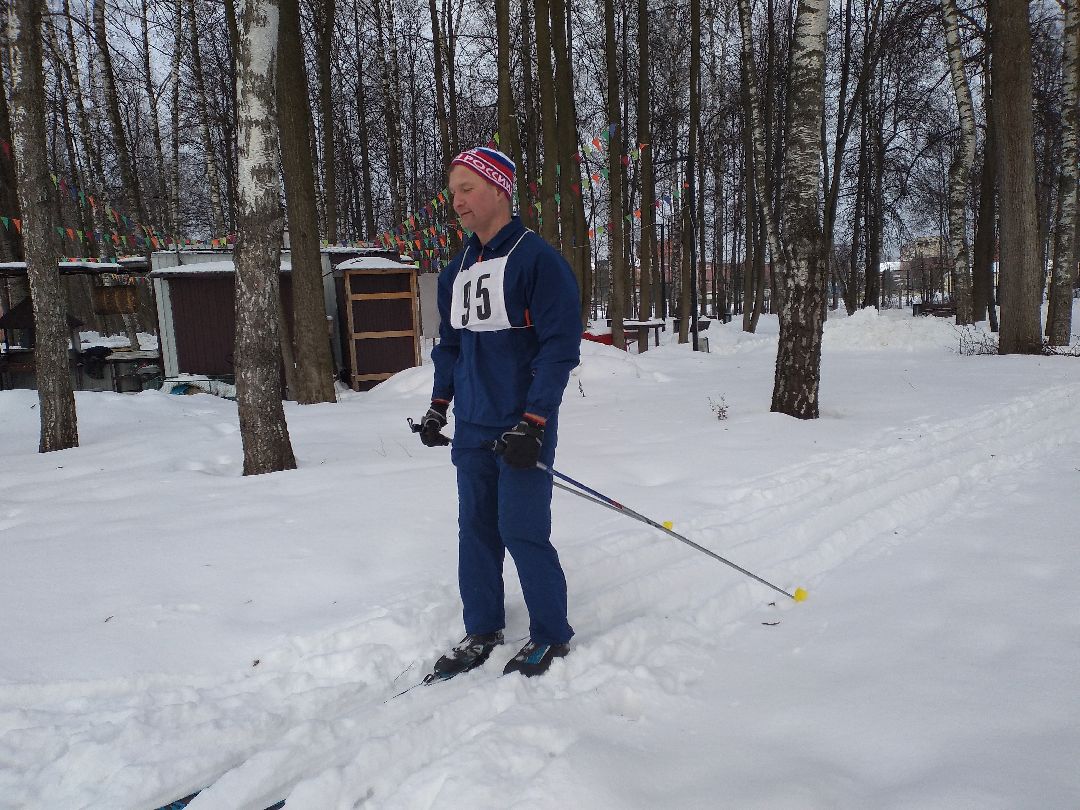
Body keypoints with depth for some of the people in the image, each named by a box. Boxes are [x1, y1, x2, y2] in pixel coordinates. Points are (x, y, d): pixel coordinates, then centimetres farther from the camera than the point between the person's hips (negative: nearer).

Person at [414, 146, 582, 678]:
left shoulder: (537, 258, -10)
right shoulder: (456, 272, 13)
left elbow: (560, 346, -15)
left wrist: (533, 421, -19)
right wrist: (439, 407, 14)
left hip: (522, 429, -7)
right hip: (472, 429, 7)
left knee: (522, 532, -3)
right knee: (474, 529, 12)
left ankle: (551, 635, 16)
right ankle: (482, 632, 26)